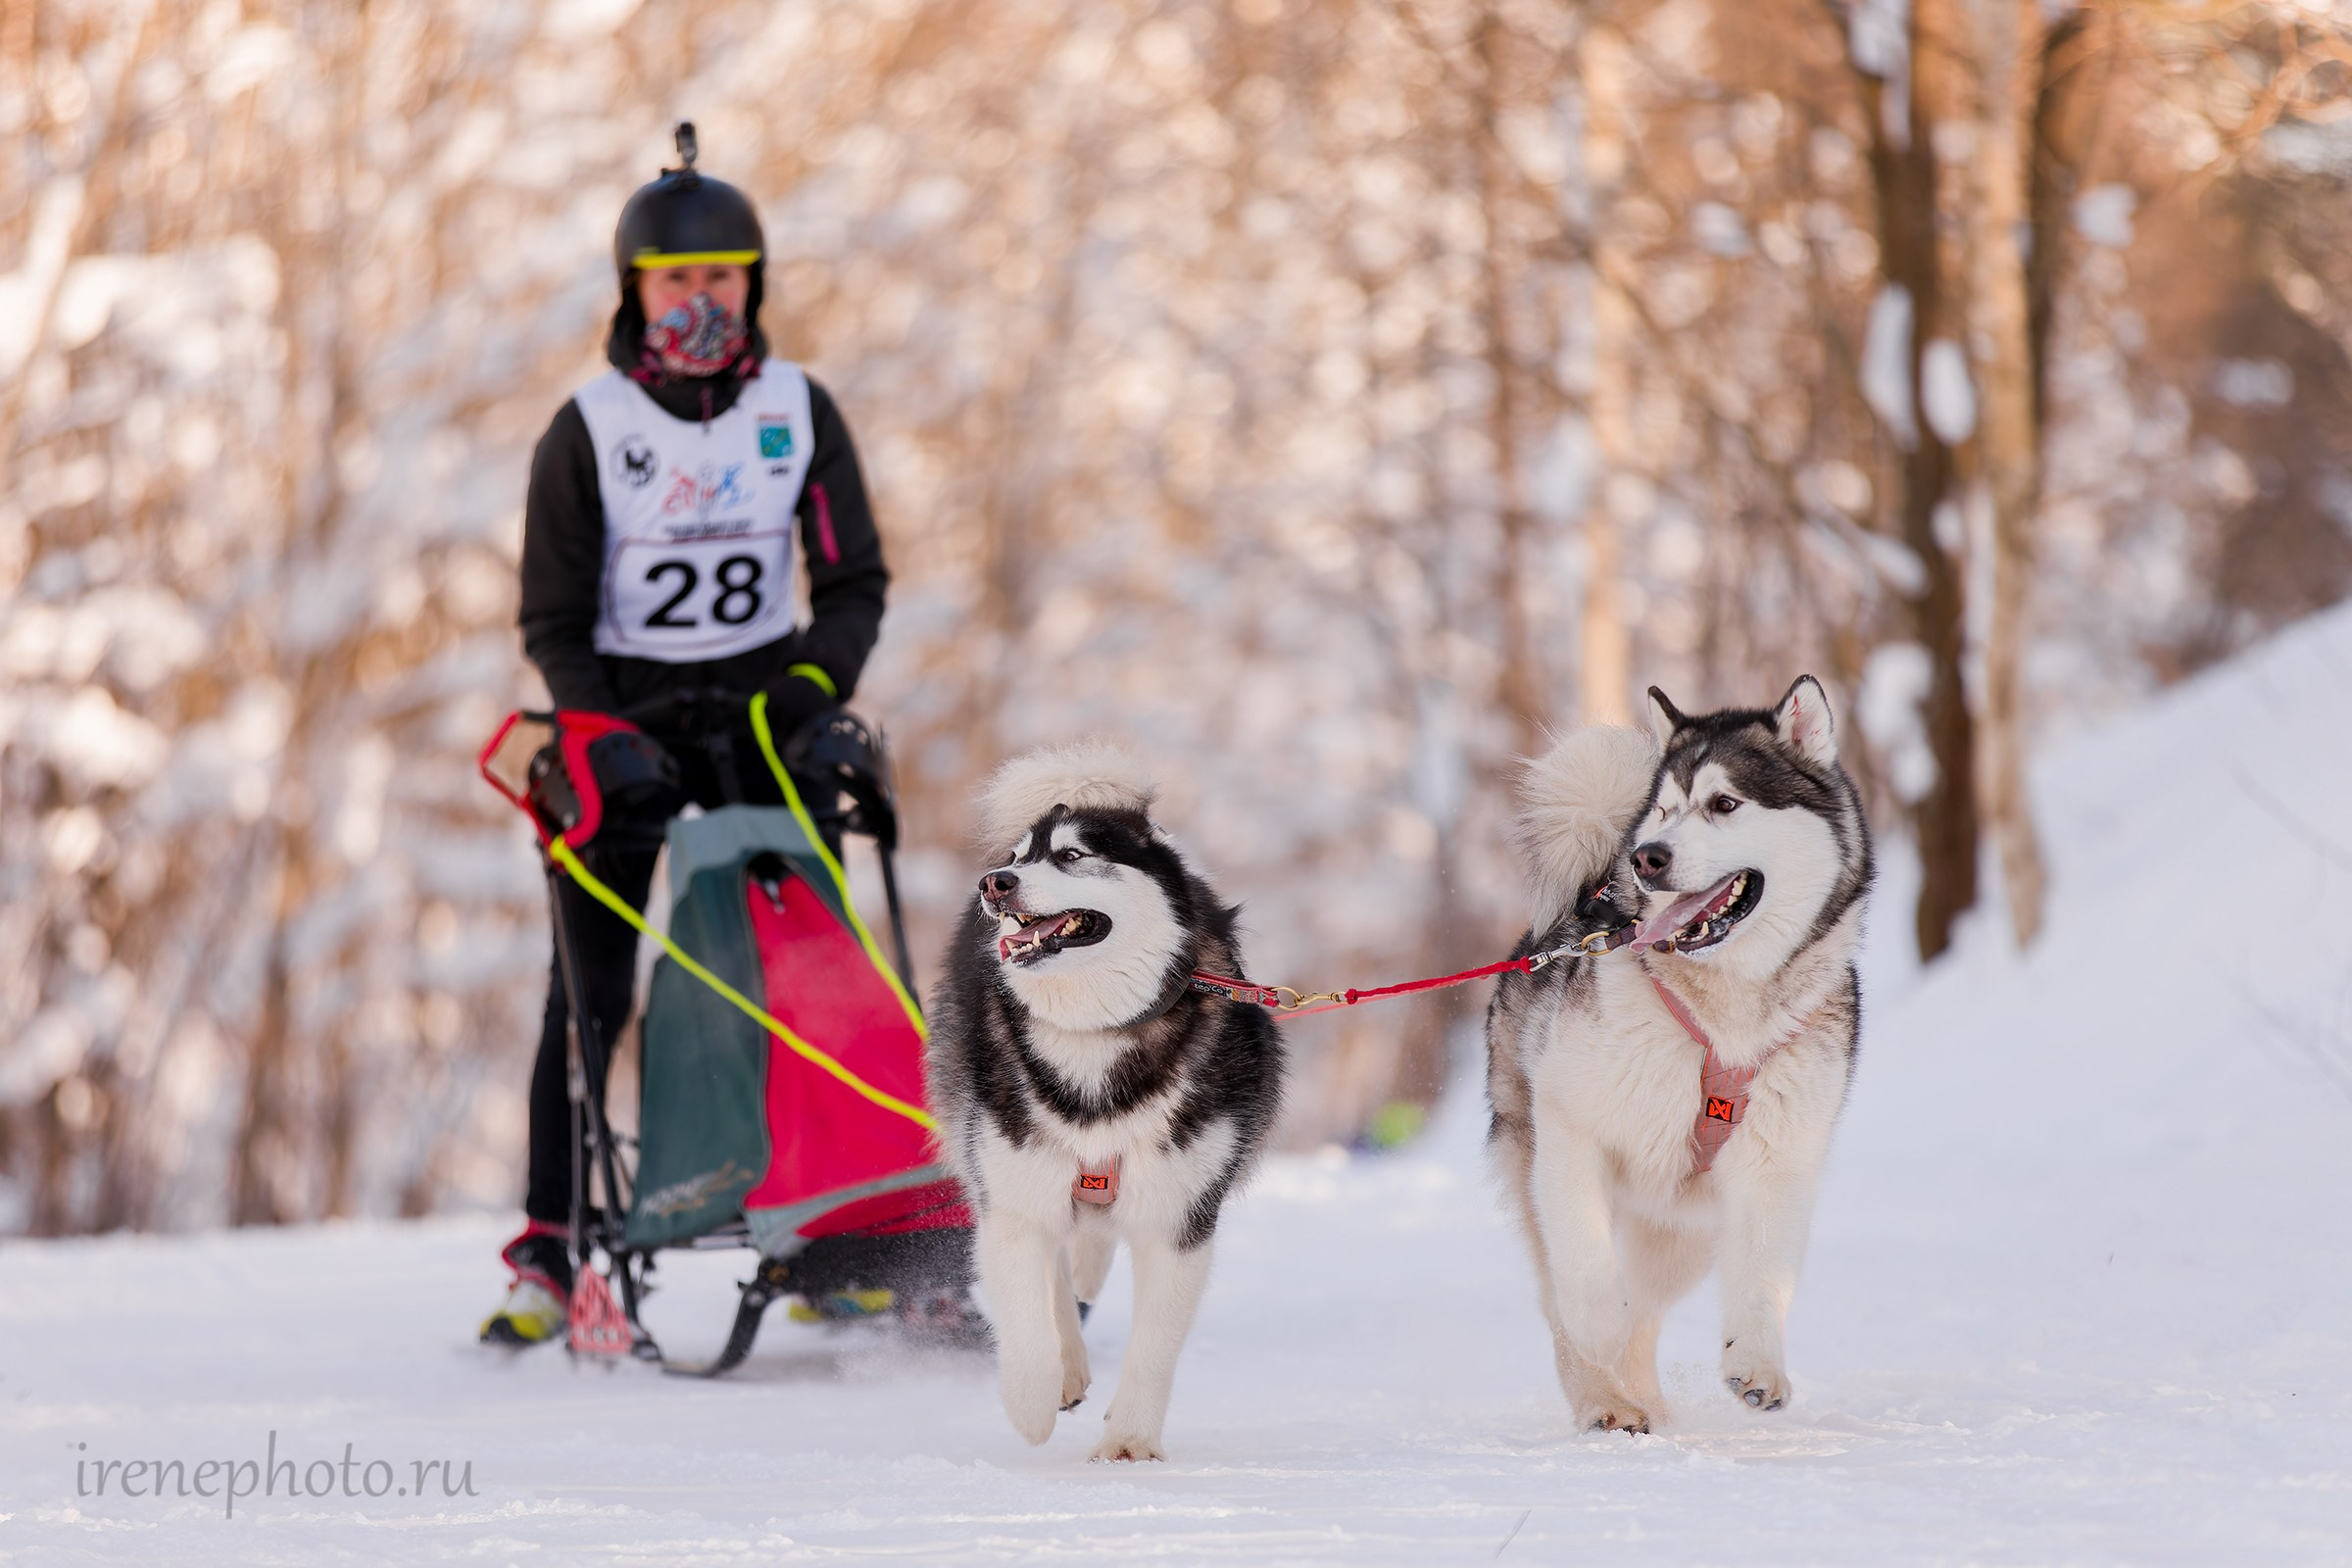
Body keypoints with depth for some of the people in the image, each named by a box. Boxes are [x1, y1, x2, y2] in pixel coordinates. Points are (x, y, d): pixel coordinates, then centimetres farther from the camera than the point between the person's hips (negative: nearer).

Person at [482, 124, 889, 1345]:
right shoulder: (587, 430, -2)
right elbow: (552, 623, -2)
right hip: (621, 712, -2)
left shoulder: (799, 410, 3)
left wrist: (815, 679, -12)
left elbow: (855, 581, 6)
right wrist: (611, 733, -16)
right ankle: (547, 1254, -3)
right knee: (591, 990, -6)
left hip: (762, 703, 2)